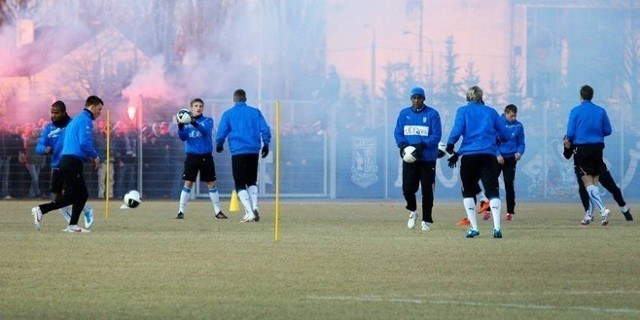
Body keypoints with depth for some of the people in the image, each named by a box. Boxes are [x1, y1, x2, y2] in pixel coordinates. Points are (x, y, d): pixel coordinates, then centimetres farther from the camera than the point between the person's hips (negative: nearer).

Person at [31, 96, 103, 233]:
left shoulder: (75, 120, 23)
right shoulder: (85, 120, -8)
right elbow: (85, 143, -19)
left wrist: (88, 156, 18)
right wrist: (95, 157, -5)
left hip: (66, 159, 10)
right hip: (74, 161, -10)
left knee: (82, 194, 11)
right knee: (70, 196, -10)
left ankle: (72, 225, 6)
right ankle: (41, 210, -16)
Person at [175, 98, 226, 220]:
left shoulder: (208, 121, 0)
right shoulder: (186, 122, 5)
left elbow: (206, 130, -21)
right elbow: (183, 137, -6)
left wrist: (195, 123, -37)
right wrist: (180, 127, -25)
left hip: (206, 157, 0)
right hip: (192, 156, 0)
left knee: (211, 183, 3)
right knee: (188, 183, -4)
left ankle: (217, 211, 12)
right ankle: (181, 211, 0)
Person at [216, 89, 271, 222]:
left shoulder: (228, 114, 1)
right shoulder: (255, 112, 7)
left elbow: (221, 133, 1)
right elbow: (265, 130, 4)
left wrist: (219, 145, 20)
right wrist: (266, 144, 18)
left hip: (238, 152, -3)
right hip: (254, 151, 3)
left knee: (240, 184, 1)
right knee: (252, 181, 19)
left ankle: (249, 212, -15)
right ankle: (254, 207, -2)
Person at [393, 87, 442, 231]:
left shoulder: (432, 114, -2)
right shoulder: (404, 113, 10)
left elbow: (436, 136, -8)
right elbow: (398, 133, 7)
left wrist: (422, 146, -22)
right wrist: (403, 145, -13)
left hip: (427, 158, -3)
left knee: (427, 189, -1)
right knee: (407, 187, -4)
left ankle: (426, 220, 10)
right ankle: (412, 212, 24)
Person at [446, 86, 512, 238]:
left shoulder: (463, 111, 6)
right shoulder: (490, 112, 12)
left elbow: (457, 130, -9)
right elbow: (506, 135, 13)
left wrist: (450, 146, 5)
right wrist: (498, 139, 34)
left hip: (468, 155, -1)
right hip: (488, 156, 1)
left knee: (468, 191, 13)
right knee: (492, 191, -3)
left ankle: (474, 227, 6)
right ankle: (497, 227, -20)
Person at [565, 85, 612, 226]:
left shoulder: (575, 111, -5)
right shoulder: (601, 111, 4)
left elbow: (570, 133, -5)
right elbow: (608, 130, 8)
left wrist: (569, 140, 17)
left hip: (581, 148, -4)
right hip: (597, 148, 4)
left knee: (588, 182, -7)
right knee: (594, 182, 12)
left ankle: (603, 209, -25)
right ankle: (589, 214, 14)